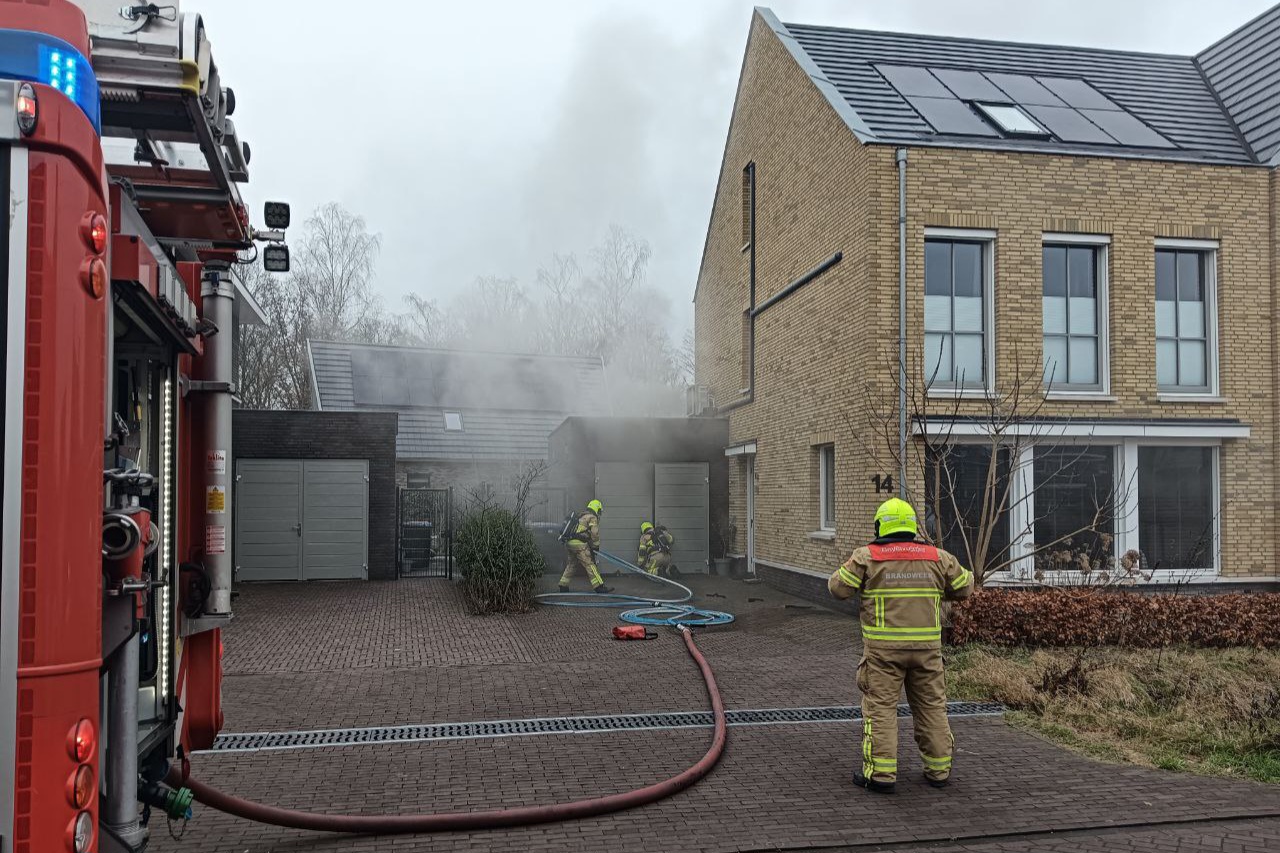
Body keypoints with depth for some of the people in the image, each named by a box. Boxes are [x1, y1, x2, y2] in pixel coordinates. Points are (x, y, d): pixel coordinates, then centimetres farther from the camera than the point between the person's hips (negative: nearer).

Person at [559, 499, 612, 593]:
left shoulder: (581, 517, 27)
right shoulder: (593, 518, -1)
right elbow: (594, 533, -10)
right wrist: (596, 546, 1)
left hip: (570, 543, 9)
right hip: (579, 544, -9)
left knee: (571, 565, 18)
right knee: (590, 565, -9)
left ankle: (563, 586, 21)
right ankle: (599, 587, -10)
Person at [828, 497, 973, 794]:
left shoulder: (867, 557, -5)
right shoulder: (937, 557, 5)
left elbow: (838, 588, -4)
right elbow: (964, 587, 14)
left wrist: (848, 568, 16)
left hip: (884, 647, -3)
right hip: (927, 646, 3)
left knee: (880, 706, 3)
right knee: (932, 706, 14)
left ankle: (880, 773, 2)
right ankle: (938, 769, 22)